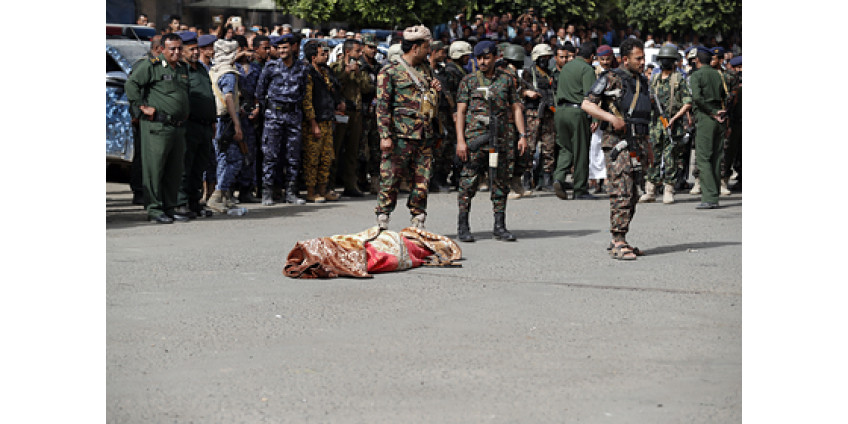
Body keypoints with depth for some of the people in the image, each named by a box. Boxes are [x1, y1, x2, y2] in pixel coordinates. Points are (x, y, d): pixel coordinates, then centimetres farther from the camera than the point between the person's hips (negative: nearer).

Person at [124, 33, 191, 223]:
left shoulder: (183, 68, 18)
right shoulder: (151, 66, -5)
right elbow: (131, 84, -10)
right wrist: (142, 107, -11)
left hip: (178, 127, 7)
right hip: (157, 127, -7)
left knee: (175, 170, 9)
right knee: (154, 168, -5)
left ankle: (169, 208, 17)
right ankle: (154, 210, -2)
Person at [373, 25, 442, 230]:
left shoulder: (426, 70, 18)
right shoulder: (390, 72, -2)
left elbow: (433, 104, 30)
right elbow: (382, 105, -7)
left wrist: (436, 90, 6)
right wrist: (385, 135, -15)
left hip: (424, 135, 6)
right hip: (400, 135, -6)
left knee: (422, 180, 5)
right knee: (391, 179, -5)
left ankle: (418, 223, 12)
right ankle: (382, 222, 0)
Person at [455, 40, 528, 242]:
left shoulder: (507, 80, 10)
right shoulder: (468, 81, 3)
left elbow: (516, 108, 10)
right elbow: (460, 111, -1)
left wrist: (523, 135, 0)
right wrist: (460, 140, -10)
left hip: (500, 139, 3)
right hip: (474, 138, -2)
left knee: (501, 183, 4)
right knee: (469, 182, -4)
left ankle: (500, 226, 12)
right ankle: (463, 227, 3)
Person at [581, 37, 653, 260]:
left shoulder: (642, 81, 18)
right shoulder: (611, 79, -6)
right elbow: (586, 104, -9)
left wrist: (648, 148, 23)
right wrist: (611, 117, -22)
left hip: (637, 145, 8)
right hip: (619, 144, -8)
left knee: (632, 196, 10)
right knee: (622, 194, -12)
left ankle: (617, 241, 17)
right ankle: (618, 244, -12)